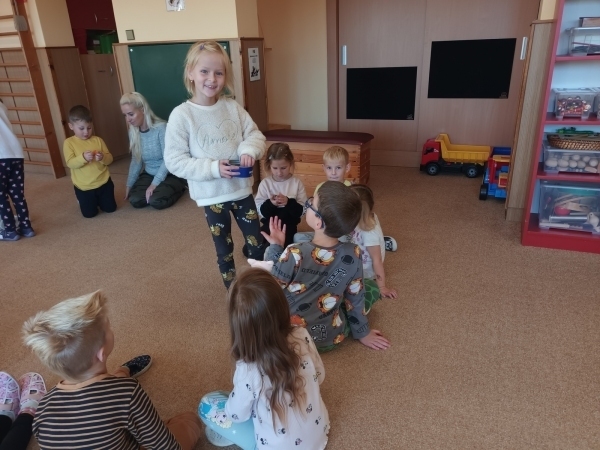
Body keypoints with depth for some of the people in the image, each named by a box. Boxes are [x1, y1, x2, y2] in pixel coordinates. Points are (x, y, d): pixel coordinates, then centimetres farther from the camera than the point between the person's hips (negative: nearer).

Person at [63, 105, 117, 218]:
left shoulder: (97, 140, -1)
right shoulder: (69, 142, -6)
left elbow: (109, 159, -2)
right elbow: (70, 163, -16)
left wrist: (103, 157, -25)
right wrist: (83, 157, -34)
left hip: (103, 182, 2)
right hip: (84, 187, -2)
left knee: (110, 209, 10)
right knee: (89, 214, 5)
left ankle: (98, 199, 43)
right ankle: (84, 200, 39)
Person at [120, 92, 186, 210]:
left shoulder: (161, 128, -21)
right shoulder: (133, 133, 0)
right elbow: (135, 161, 9)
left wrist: (154, 184, -23)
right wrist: (129, 185, 5)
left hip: (170, 174, -6)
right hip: (149, 174, 6)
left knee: (155, 201, -28)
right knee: (135, 200, -17)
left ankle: (179, 187, 2)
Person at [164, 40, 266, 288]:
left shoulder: (232, 107, -3)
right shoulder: (181, 115, -13)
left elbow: (256, 135, 3)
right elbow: (174, 161, -14)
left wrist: (250, 150, -20)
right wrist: (213, 168, -24)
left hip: (241, 189, 3)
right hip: (211, 195, -3)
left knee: (257, 242, 16)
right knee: (224, 249, 15)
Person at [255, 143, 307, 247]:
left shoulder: (297, 183, -6)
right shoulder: (265, 183, -4)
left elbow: (302, 210, -8)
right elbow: (260, 210, -6)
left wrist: (289, 202, -26)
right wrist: (270, 204, -26)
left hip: (289, 224, -2)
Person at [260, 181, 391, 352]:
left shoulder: (294, 255, -28)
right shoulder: (353, 254, -17)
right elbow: (355, 298, -3)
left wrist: (274, 247, -4)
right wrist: (362, 332, 14)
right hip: (334, 337, 2)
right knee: (370, 288, 22)